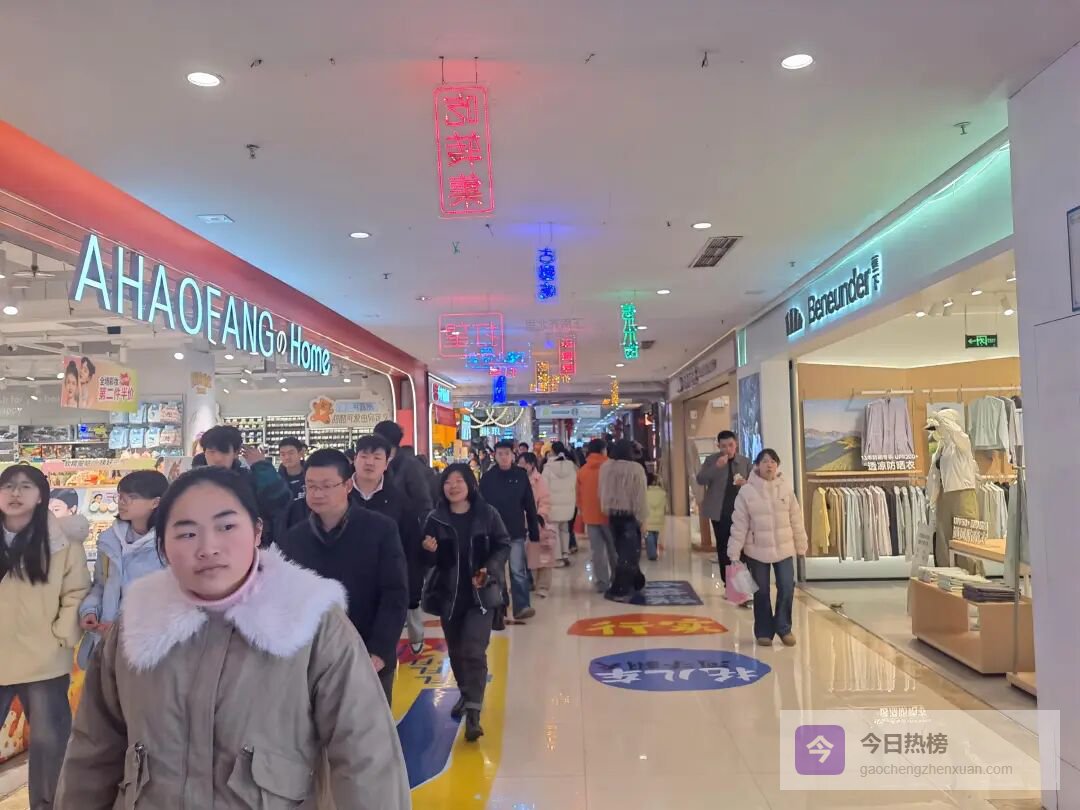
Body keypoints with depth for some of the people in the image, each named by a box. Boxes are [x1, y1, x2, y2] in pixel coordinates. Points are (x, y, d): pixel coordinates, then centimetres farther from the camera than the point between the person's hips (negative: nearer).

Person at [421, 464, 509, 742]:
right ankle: (465, 694, 39)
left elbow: (503, 546, -3)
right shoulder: (435, 518, -3)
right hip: (448, 594, 3)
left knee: (474, 651, -11)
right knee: (456, 651, 16)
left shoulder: (487, 514, -8)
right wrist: (429, 550, -21)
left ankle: (473, 712, -6)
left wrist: (490, 569, -19)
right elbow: (429, 560, 2)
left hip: (481, 594, -3)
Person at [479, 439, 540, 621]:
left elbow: (530, 505, 1)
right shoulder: (487, 478, -2)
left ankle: (521, 607, -5)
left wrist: (534, 531, 0)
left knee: (518, 571, -7)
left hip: (516, 532, -1)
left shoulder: (521, 475, -2)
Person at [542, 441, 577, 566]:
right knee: (565, 529, 17)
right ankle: (565, 555, 21)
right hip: (568, 503, 5)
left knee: (554, 530, 3)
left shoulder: (549, 467, -13)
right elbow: (575, 485, 6)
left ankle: (558, 557, 2)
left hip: (553, 503, -5)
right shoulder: (571, 465, -1)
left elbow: (545, 486, -9)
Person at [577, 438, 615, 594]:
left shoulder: (582, 471, 5)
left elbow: (579, 496, 8)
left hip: (590, 516, 3)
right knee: (613, 550, 10)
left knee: (597, 551, 5)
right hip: (608, 514, -3)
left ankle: (601, 583, 5)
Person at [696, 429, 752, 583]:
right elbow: (700, 480, -10)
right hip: (719, 512, 0)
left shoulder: (745, 461, 5)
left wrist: (746, 483, -15)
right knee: (723, 547, 4)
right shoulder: (711, 460, 1)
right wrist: (716, 467, -21)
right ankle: (727, 584, 11)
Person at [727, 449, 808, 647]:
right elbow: (739, 525, -8)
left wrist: (801, 545, 7)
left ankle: (783, 628, 19)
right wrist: (734, 553, -9)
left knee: (787, 589, 0)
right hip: (757, 551, -2)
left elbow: (796, 519, 4)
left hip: (784, 549, 2)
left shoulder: (786, 488, -2)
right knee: (761, 592, 8)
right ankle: (764, 632, 22)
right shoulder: (746, 491, -9)